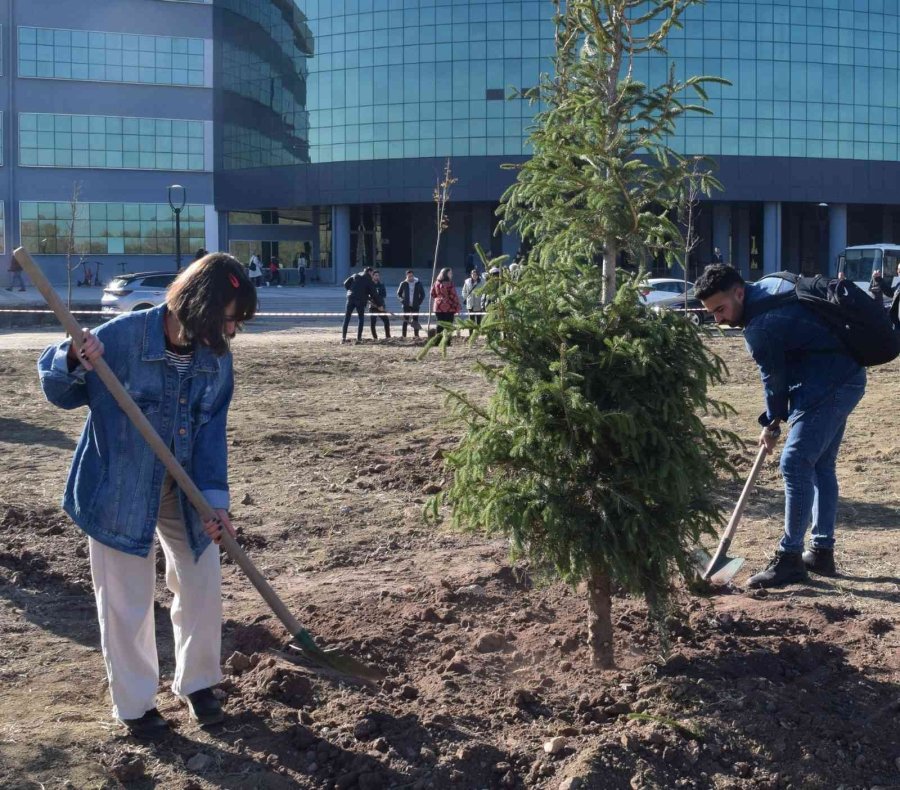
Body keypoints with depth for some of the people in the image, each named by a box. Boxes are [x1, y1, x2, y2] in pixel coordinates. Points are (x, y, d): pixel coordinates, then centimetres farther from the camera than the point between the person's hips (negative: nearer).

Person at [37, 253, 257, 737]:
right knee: (126, 603, 6)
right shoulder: (121, 337, -24)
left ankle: (197, 683, 34)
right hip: (118, 491, -4)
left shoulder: (217, 357, -9)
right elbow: (58, 391, -11)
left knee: (203, 587, 11)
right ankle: (134, 704, 26)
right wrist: (74, 362, -34)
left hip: (184, 491, 4)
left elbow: (211, 432, -8)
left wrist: (215, 496, -21)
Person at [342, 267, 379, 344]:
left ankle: (343, 337, 0)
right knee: (361, 318, 8)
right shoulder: (369, 280, 3)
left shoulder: (355, 276, 14)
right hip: (361, 300, -3)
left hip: (351, 298, 3)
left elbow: (346, 283, 6)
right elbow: (373, 293, 2)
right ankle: (358, 339, 2)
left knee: (347, 317, 6)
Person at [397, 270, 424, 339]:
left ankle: (416, 336, 5)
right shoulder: (403, 284, 2)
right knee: (405, 321, -2)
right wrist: (402, 301, -2)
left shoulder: (418, 284, 3)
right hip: (406, 306, 0)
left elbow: (422, 294, 10)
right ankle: (404, 336, -2)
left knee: (415, 321, 1)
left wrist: (419, 302, -2)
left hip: (415, 306, 1)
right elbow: (399, 293, 11)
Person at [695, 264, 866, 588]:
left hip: (828, 386, -11)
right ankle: (822, 552, 22)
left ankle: (790, 559, -5)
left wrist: (772, 422, 8)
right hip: (845, 376, 11)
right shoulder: (770, 284, 6)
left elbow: (775, 379, -9)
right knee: (820, 466, 15)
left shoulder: (760, 326, -22)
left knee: (795, 465, -11)